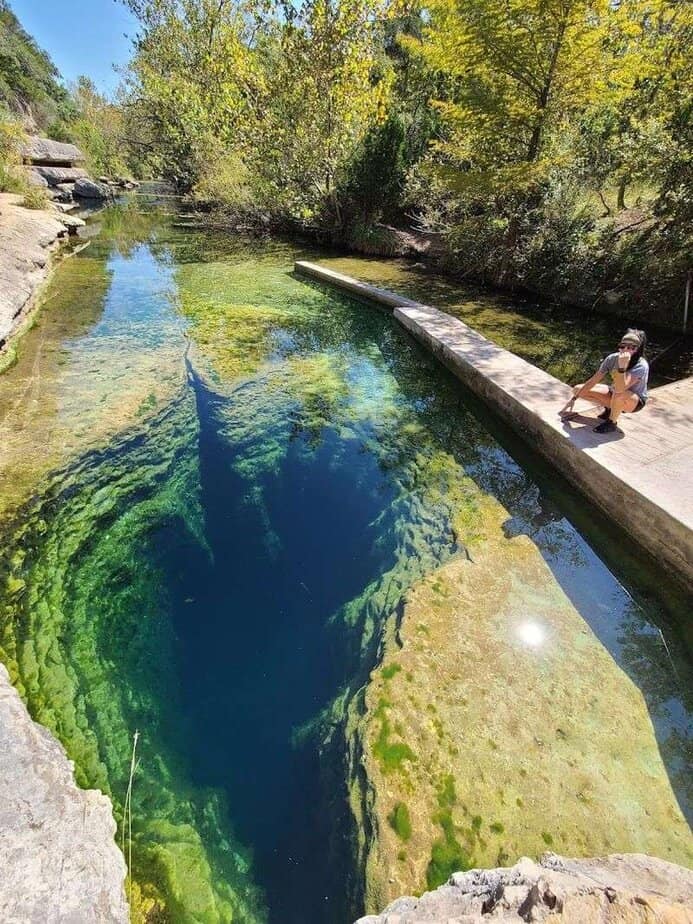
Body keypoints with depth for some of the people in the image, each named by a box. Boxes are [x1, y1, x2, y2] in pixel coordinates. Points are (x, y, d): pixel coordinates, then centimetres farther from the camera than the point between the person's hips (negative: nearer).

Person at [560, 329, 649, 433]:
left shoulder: (641, 366, -30)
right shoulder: (612, 358, -16)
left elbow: (620, 389, -43)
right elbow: (593, 380, -14)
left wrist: (622, 366, -51)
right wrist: (573, 399, -18)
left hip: (636, 402, -6)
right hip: (614, 397, 6)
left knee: (619, 394, -43)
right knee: (577, 389, -9)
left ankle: (612, 423, -14)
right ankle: (609, 408, 7)